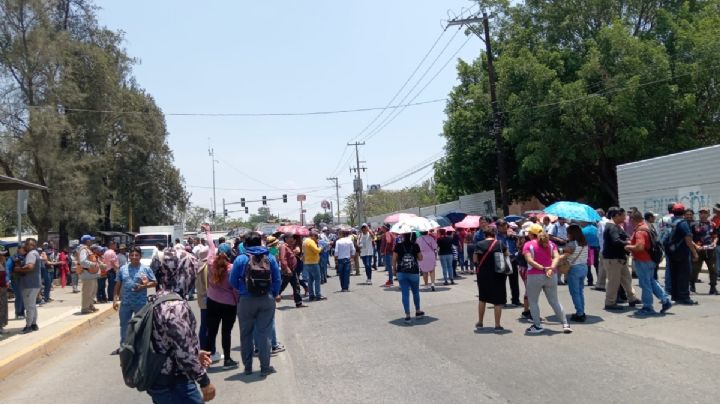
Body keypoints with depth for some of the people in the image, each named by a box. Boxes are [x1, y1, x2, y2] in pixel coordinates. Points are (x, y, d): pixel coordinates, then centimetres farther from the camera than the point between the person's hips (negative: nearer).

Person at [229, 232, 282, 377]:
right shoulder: (270, 258, -2)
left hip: (246, 301, -1)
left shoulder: (241, 259, -7)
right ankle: (265, 367, 10)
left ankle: (248, 367, 21)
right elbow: (277, 279, 0)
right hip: (267, 300, 1)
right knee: (264, 333, 6)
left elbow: (233, 281, -2)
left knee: (246, 334, 13)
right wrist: (275, 294, 16)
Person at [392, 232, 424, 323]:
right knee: (416, 292, 19)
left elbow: (394, 259, -3)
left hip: (401, 273, -1)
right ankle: (418, 311, 33)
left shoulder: (398, 246, -7)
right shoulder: (415, 245, -5)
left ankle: (407, 315, 2)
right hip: (414, 273, 1)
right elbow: (420, 258, 2)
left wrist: (394, 269, 11)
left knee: (405, 294, 3)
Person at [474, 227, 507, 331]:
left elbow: (475, 260, -4)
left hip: (483, 274, 1)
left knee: (482, 298, 18)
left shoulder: (479, 244, -7)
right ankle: (497, 325, 7)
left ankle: (480, 322, 26)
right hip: (498, 275, -1)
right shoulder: (501, 244, -5)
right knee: (498, 300, 6)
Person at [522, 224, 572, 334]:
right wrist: (551, 268, -17)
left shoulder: (528, 245, -3)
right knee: (554, 301, 14)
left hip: (535, 276, -4)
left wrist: (542, 268, -20)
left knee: (533, 302, 10)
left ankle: (537, 326, 9)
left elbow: (530, 260, -17)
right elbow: (556, 257, -6)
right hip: (551, 276, 4)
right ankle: (565, 324, 11)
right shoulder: (550, 243, 9)